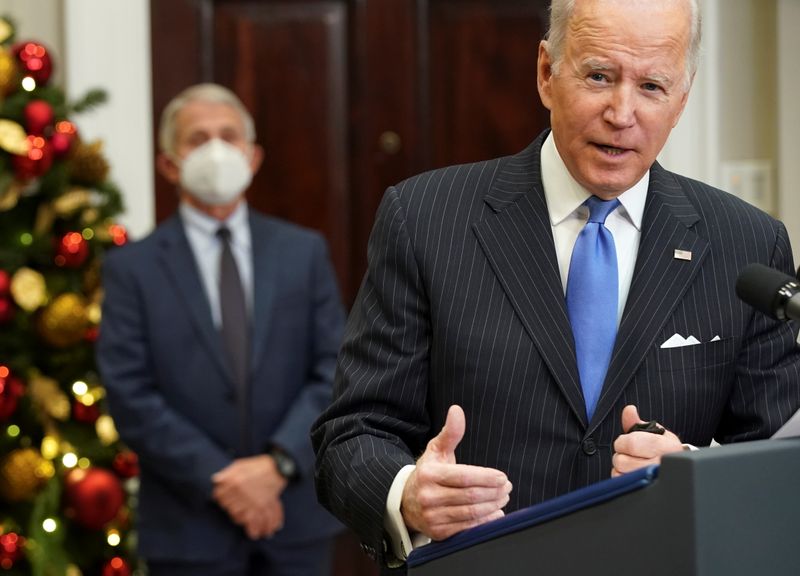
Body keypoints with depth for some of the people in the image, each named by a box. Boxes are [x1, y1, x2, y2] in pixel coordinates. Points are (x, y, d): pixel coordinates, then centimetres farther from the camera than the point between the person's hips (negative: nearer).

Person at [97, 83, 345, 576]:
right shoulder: (132, 267, 0)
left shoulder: (304, 251, 7)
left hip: (297, 519, 2)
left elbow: (336, 371, 1)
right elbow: (131, 397, -7)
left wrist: (278, 464, -13)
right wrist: (218, 479, -14)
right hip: (189, 530, -2)